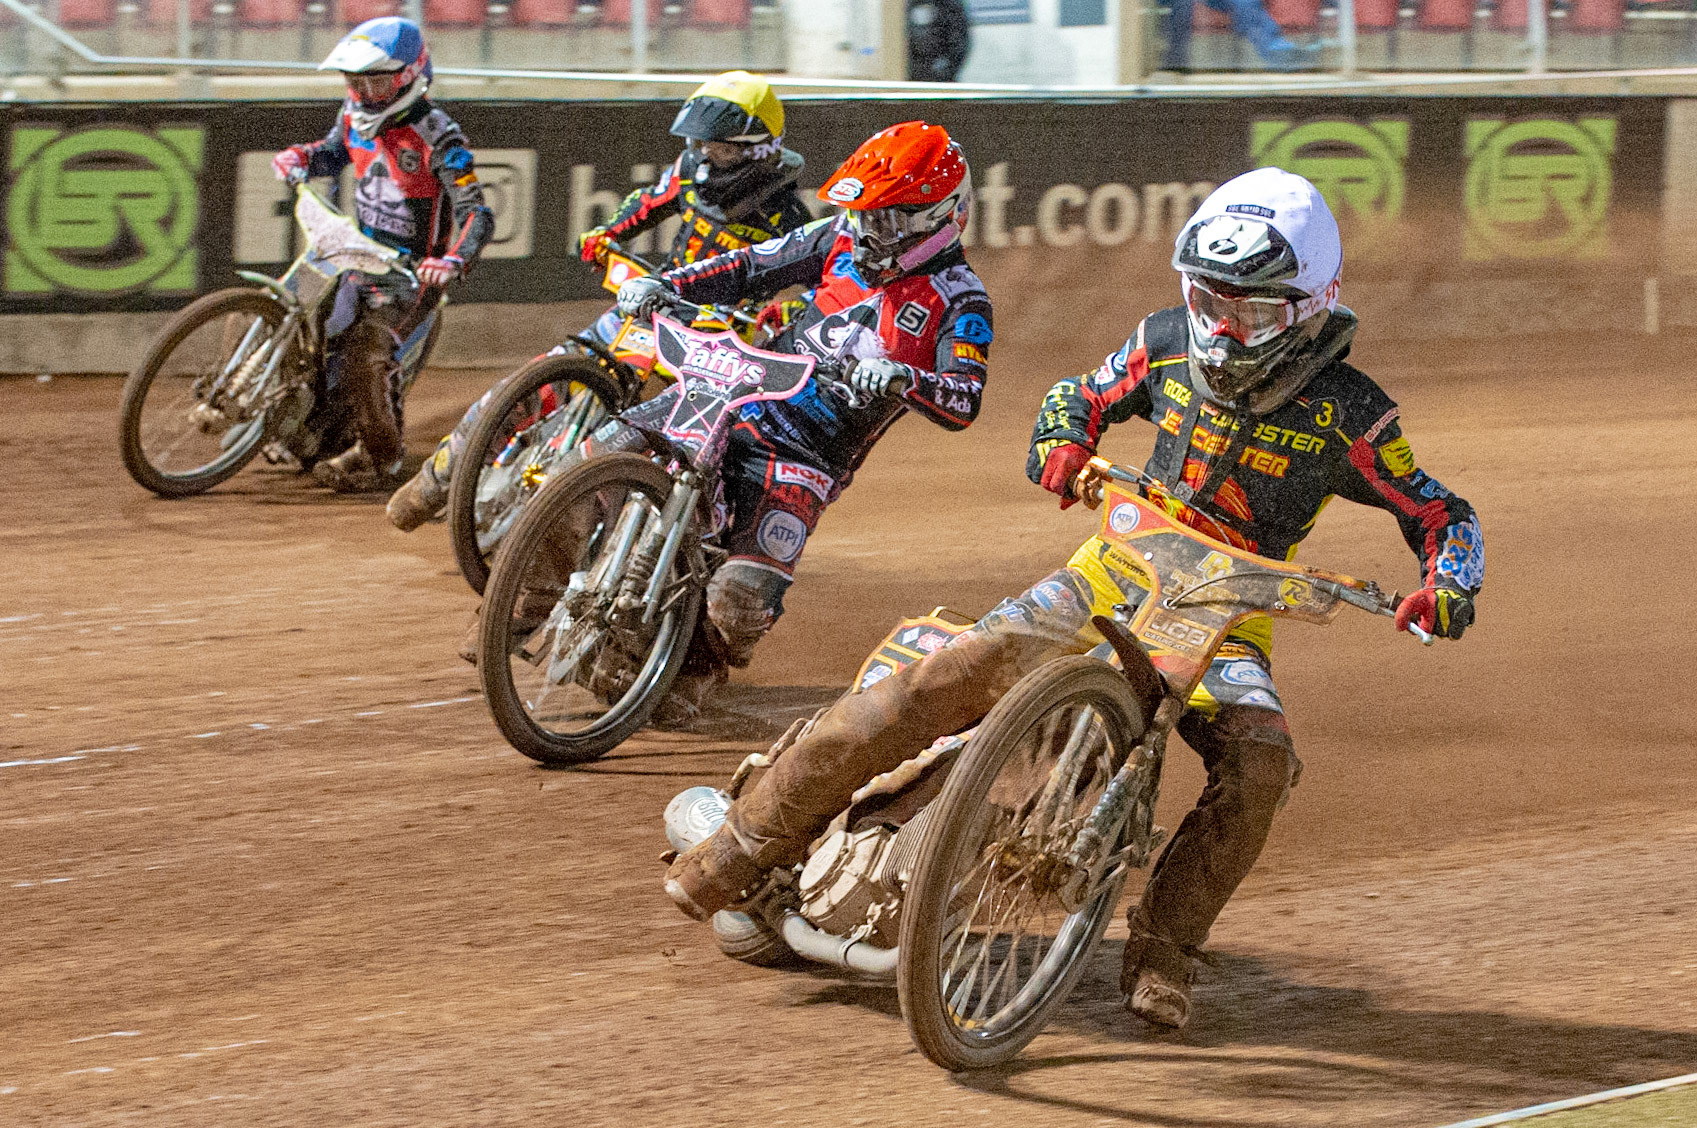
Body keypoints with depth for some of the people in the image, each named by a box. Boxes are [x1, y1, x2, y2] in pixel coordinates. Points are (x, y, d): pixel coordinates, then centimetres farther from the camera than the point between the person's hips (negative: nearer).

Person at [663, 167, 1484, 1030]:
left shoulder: (1350, 416, -10)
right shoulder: (1168, 345, -1)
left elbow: (1440, 514, -2)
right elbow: (1081, 396, 16)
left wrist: (1449, 587, -25)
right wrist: (1061, 443, -8)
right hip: (1118, 567, 1)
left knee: (1259, 761, -32)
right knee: (962, 670, -22)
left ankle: (1162, 947, -17)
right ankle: (755, 837, -16)